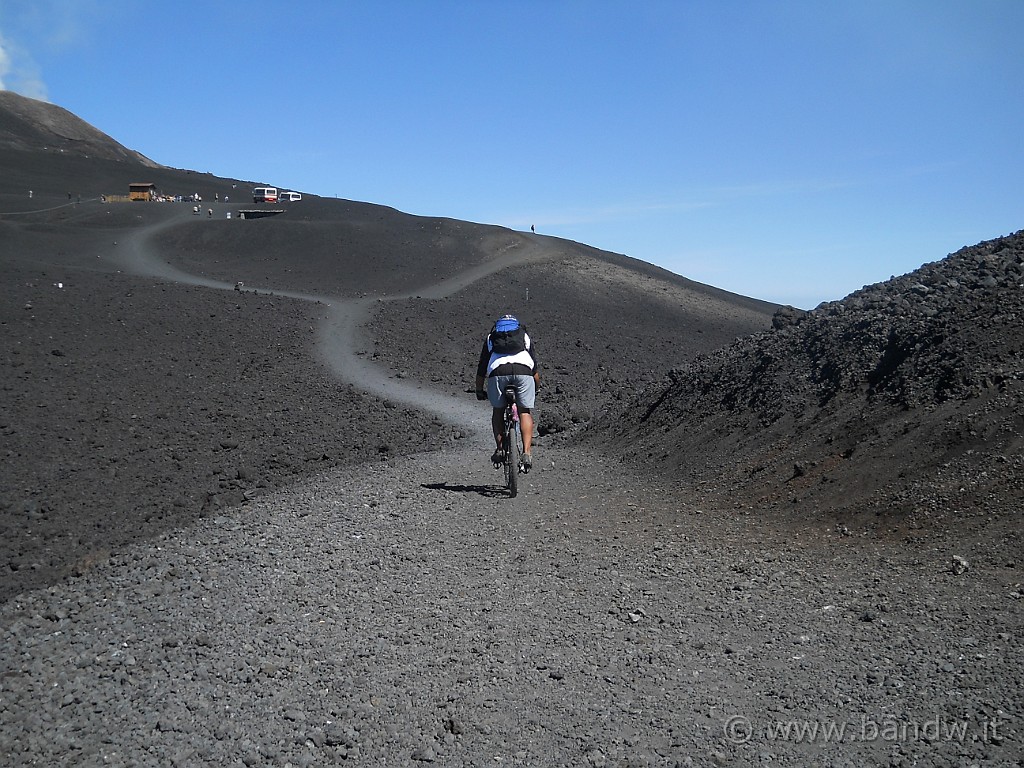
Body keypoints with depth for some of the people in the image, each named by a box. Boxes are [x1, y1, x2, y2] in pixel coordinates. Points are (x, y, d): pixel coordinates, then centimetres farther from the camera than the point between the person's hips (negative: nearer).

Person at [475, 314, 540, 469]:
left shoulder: (490, 338, 33)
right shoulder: (525, 336, 32)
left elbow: (481, 369, 31)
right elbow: (535, 369, 28)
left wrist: (479, 391, 40)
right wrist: (536, 388, 39)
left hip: (498, 371, 0)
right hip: (523, 371, 0)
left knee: (498, 410, 19)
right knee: (525, 411, 11)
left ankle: (500, 449, 10)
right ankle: (527, 452, -1)